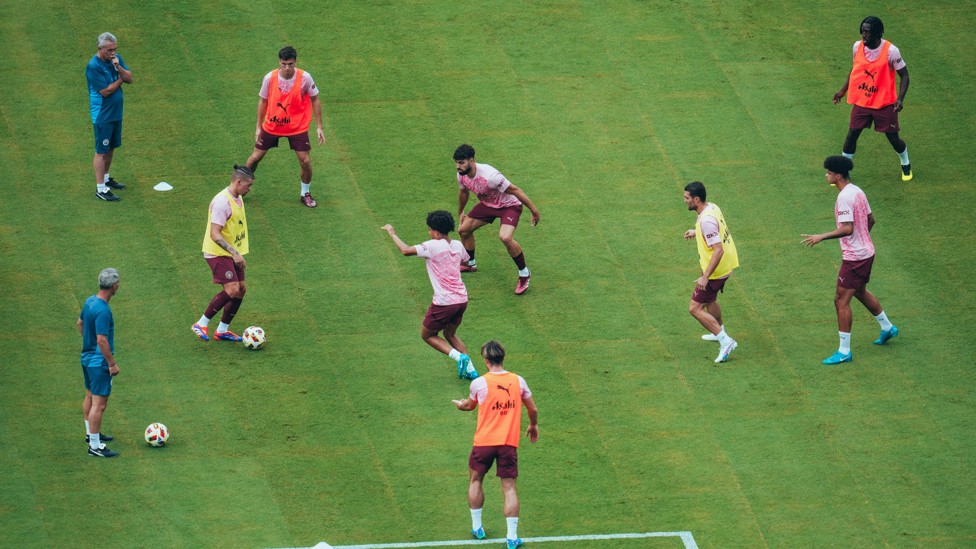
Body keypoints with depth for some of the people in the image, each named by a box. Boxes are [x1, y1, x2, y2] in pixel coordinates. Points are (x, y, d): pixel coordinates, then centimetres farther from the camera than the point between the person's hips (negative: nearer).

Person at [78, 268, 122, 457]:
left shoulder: (90, 301, 2)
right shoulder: (103, 311, -27)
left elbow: (80, 323, 18)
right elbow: (102, 340, -27)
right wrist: (112, 363, -19)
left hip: (87, 356, 10)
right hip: (99, 362, -10)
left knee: (90, 397, 24)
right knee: (99, 404, -4)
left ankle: (91, 433, 40)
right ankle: (95, 446, -1)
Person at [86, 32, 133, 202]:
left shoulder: (116, 58, 1)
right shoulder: (93, 67, -23)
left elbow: (129, 79, -1)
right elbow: (105, 91, -23)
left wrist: (119, 68, -20)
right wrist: (120, 79, -9)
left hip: (116, 112, 8)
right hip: (102, 116, -8)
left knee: (111, 148, 20)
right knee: (101, 151, -1)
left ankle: (106, 178, 37)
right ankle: (100, 189, 4)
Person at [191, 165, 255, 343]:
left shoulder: (238, 198, 9)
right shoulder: (222, 202, -23)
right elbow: (215, 235, -26)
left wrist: (239, 253, 23)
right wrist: (235, 253, -29)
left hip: (233, 253, 10)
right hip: (218, 253, -10)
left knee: (241, 289, 7)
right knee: (232, 289, -20)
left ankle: (222, 330, 19)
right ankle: (202, 324, -8)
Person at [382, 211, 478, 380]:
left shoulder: (433, 246, -13)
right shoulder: (457, 245, 7)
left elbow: (406, 250, -16)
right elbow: (465, 259, 29)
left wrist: (392, 233, -1)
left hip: (444, 302, -7)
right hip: (461, 299, 7)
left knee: (427, 335, 13)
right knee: (450, 334, 27)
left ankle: (459, 357, -6)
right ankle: (470, 369, 16)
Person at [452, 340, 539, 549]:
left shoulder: (479, 383, -7)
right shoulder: (518, 381, -1)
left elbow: (470, 405, 14)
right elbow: (533, 409, 10)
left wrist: (461, 404, 39)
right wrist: (533, 425, 32)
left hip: (484, 442, -1)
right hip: (509, 442, 1)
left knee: (476, 481, 21)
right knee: (509, 488, 4)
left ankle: (477, 527, 26)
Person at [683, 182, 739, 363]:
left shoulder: (706, 221, -29)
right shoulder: (712, 208, 0)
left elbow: (718, 250, -32)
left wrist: (705, 277, -31)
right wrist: (696, 232, 29)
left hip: (715, 272, -10)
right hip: (727, 266, 10)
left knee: (695, 308, -4)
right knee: (710, 300, 31)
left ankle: (725, 341, -5)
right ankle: (719, 332, 51)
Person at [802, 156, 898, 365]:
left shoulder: (844, 197, -22)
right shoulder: (857, 191, 7)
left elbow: (847, 229, -28)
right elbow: (870, 220, 16)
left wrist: (821, 237, -25)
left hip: (854, 257, -10)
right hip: (867, 252, 10)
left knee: (841, 301, -5)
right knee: (860, 292, 29)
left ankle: (844, 351, -2)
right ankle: (887, 328, 45)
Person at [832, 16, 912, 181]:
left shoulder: (890, 51, -19)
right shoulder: (858, 46, -6)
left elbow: (904, 75, -10)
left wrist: (900, 99, -21)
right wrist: (843, 89, 13)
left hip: (885, 103, -3)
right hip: (861, 101, 3)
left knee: (893, 137, 7)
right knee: (852, 135, 0)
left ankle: (906, 165, 35)